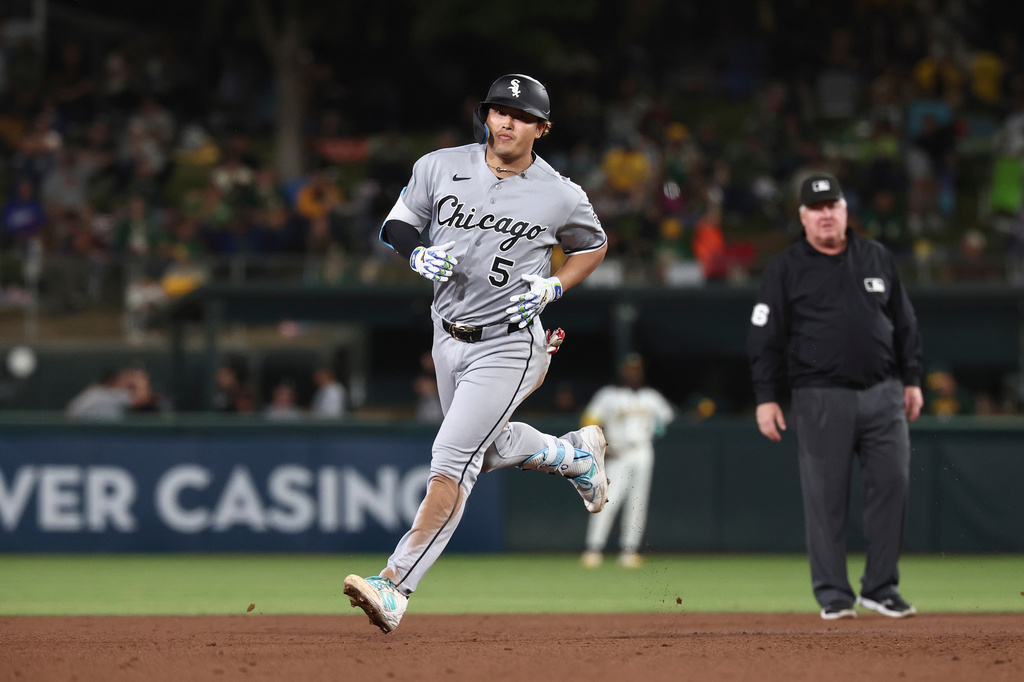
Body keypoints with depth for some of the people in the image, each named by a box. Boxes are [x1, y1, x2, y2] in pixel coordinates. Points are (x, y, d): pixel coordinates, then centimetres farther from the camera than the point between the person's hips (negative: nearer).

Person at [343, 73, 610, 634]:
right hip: (448, 336, 6)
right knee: (488, 448, 25)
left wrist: (553, 287, -9)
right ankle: (575, 453, 56)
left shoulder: (561, 197, -11)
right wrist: (420, 255, -16)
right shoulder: (439, 167, -6)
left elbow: (594, 245, 8)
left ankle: (395, 586, -23)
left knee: (452, 459, -17)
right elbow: (396, 226, 7)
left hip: (508, 345, -6)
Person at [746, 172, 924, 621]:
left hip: (883, 394, 3)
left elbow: (905, 324, 17)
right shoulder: (785, 269, 3)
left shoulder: (878, 259, 13)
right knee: (826, 496, -3)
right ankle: (832, 593, 3)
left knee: (892, 484, -2)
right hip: (821, 396, -3)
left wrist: (912, 380, 12)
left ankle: (881, 588, 6)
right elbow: (765, 338, 1)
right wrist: (766, 397, -5)